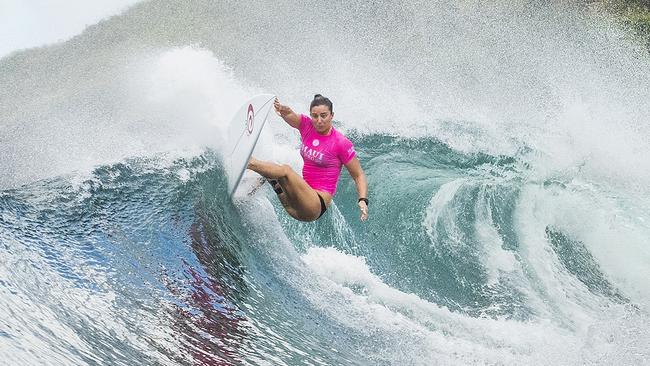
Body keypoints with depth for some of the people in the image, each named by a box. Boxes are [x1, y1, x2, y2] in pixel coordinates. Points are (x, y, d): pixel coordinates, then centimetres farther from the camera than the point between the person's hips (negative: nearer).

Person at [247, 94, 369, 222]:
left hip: (317, 205, -7)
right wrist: (282, 109, -37)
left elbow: (359, 175, -3)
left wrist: (363, 200, -18)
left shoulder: (342, 143, -9)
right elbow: (290, 115, -13)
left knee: (286, 170, -24)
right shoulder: (307, 126, 5)